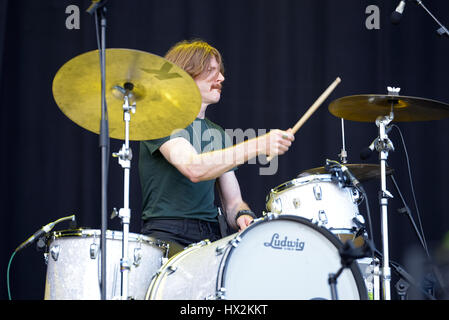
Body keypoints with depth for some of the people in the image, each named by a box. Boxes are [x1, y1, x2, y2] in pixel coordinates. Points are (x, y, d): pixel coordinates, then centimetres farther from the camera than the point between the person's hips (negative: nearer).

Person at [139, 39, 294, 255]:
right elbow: (193, 169, -21)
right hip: (167, 234, -6)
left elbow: (232, 201, 20)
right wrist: (258, 146, -28)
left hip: (211, 237, 7)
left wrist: (242, 216, -6)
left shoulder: (218, 134, 22)